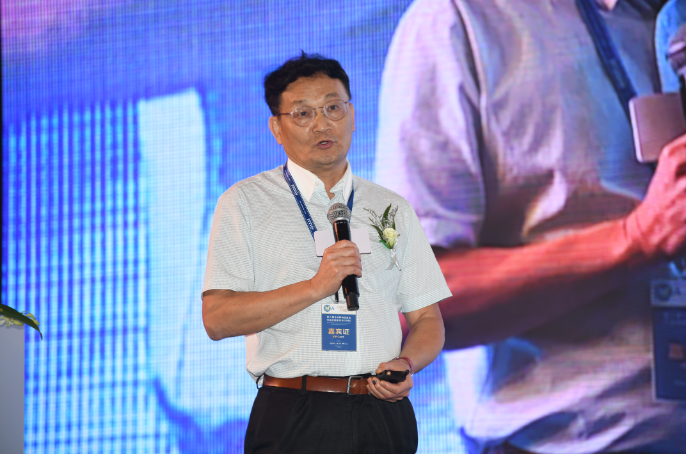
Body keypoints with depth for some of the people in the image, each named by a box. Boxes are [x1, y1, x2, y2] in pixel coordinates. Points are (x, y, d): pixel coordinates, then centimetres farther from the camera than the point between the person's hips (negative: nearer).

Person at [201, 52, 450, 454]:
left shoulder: (395, 210, 16)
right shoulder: (245, 203, 6)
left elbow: (427, 319, 17)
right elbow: (217, 319, -4)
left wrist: (406, 364, -5)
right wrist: (316, 288, -12)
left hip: (383, 418, 2)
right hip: (292, 418, -2)